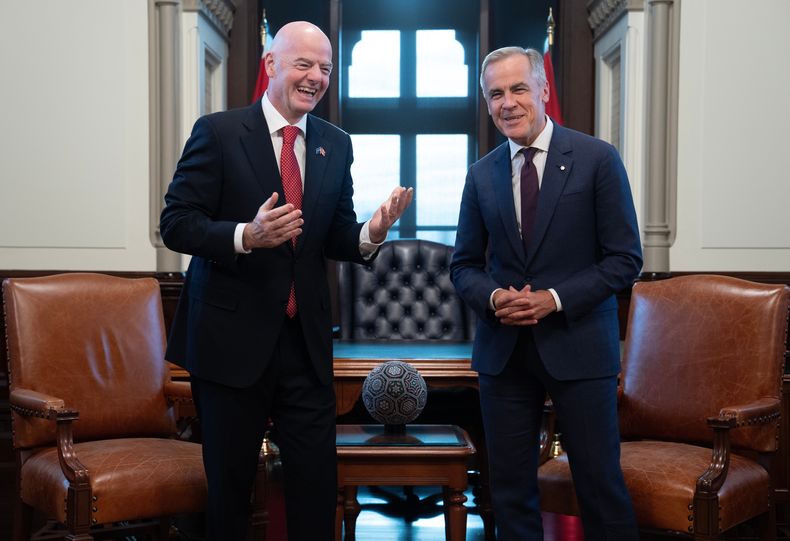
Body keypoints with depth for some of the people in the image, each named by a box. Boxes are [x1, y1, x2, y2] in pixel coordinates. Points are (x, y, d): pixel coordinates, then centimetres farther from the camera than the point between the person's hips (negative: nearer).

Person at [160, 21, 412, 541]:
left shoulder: (336, 144, 8)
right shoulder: (218, 131, -6)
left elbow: (337, 239, 10)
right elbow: (176, 223, -10)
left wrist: (372, 233, -13)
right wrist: (247, 235, -26)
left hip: (306, 339, 4)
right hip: (231, 339, -3)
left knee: (318, 479, 7)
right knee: (230, 481, 11)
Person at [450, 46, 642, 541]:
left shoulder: (597, 158, -4)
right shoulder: (481, 175, 7)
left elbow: (625, 259, -5)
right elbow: (465, 265, 12)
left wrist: (555, 299, -16)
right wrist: (493, 297, -10)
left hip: (578, 346, -3)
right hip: (504, 349, 4)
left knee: (600, 481, 3)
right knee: (511, 485, 10)